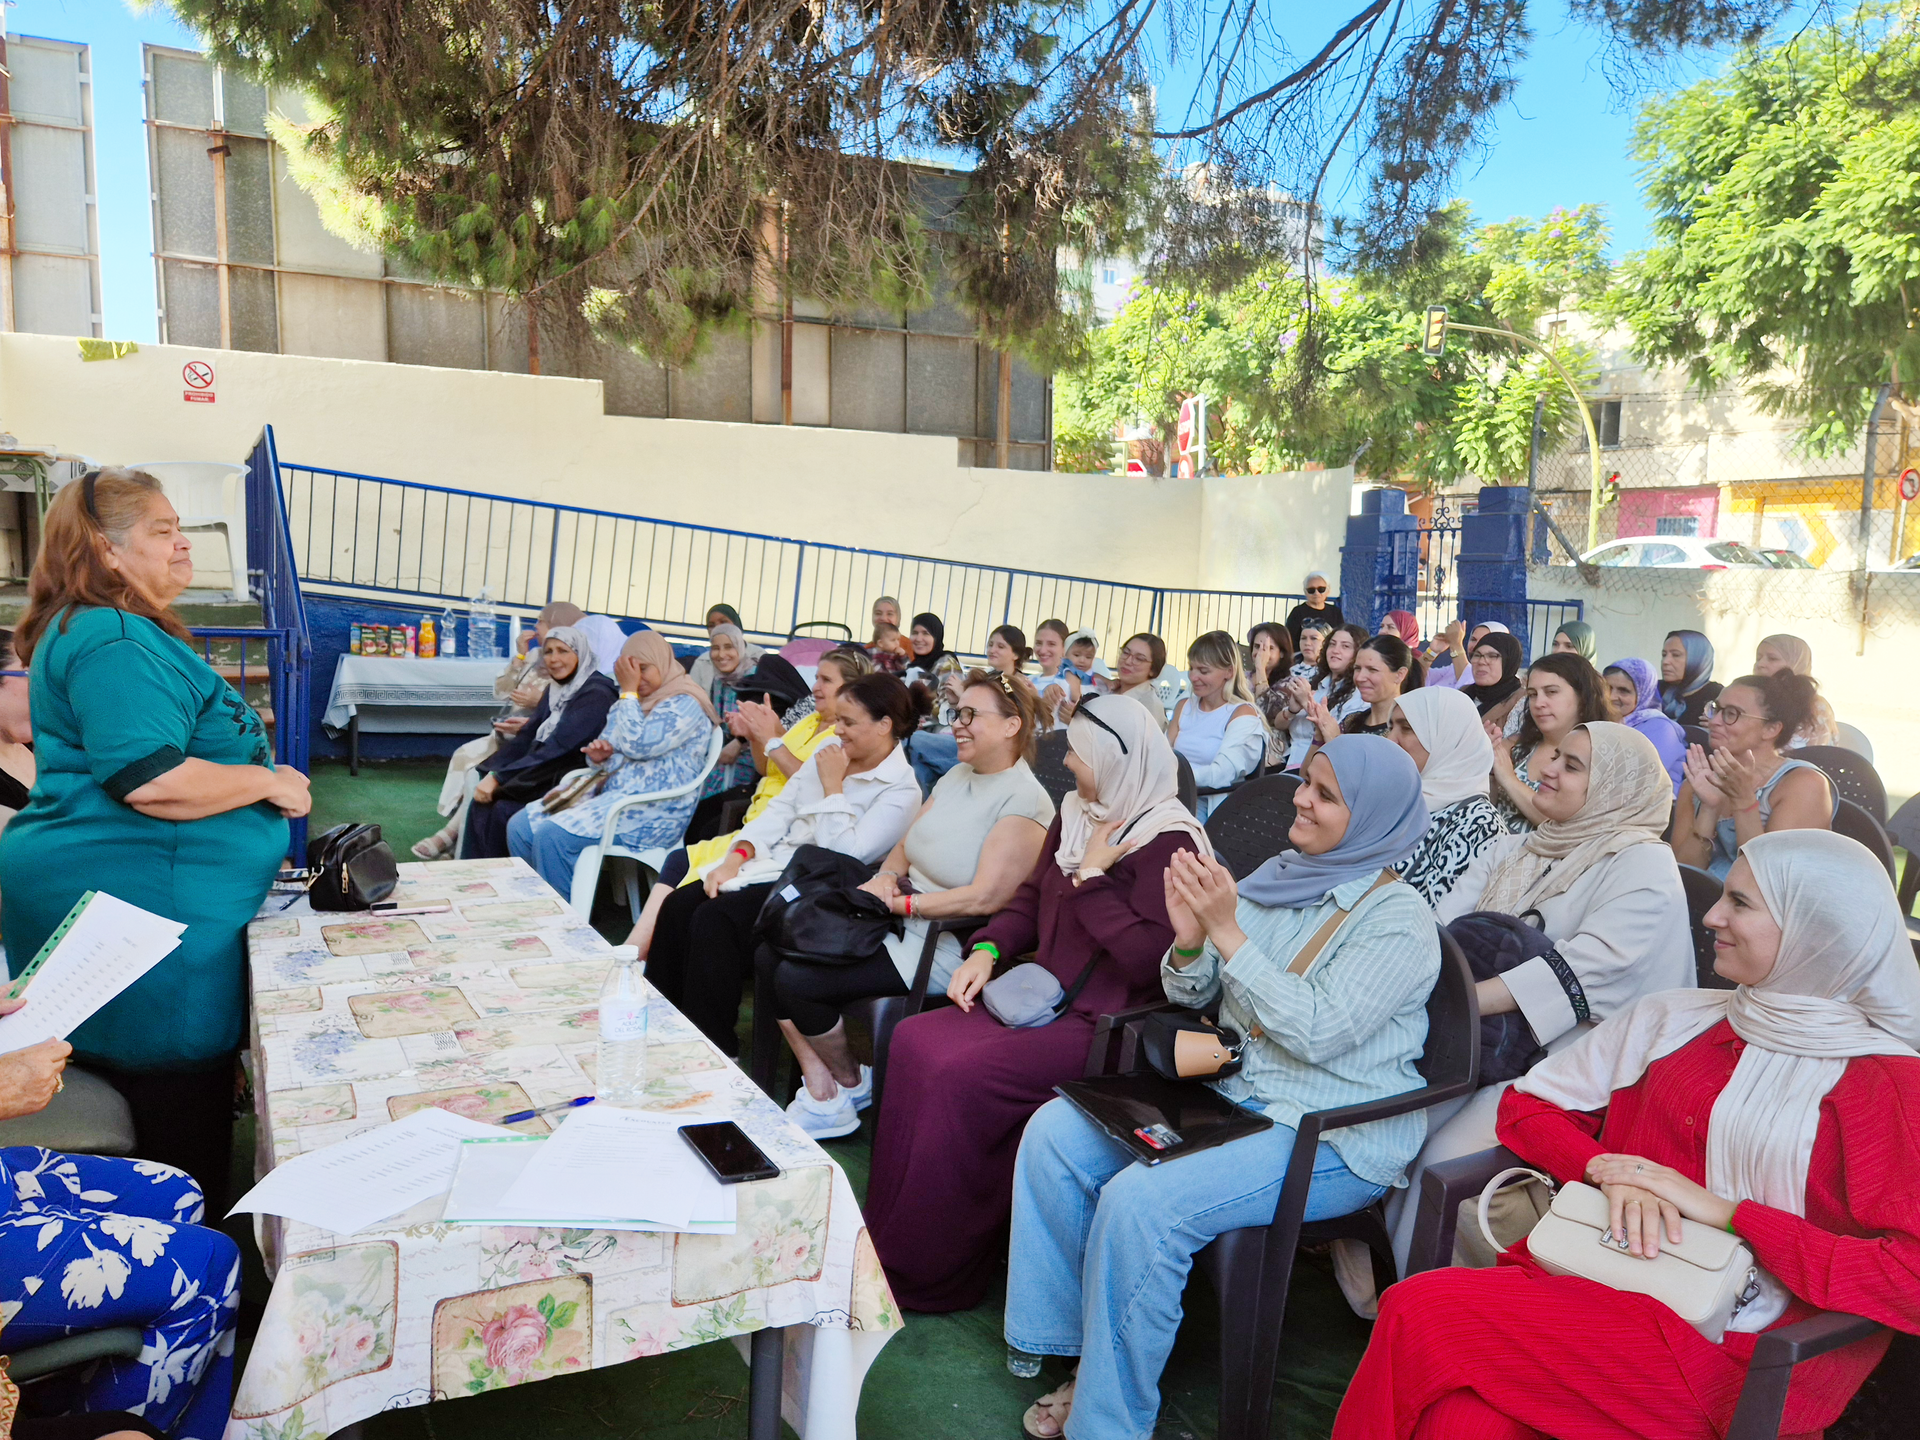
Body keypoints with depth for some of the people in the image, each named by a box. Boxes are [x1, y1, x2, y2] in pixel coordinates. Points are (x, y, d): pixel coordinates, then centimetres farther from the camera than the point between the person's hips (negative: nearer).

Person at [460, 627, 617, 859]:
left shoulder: (596, 694, -16)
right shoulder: (555, 689, 12)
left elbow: (557, 748, -22)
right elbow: (528, 737, 7)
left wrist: (499, 779, -22)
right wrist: (493, 773, -10)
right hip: (546, 775, 8)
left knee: (502, 809, -22)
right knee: (482, 800, -11)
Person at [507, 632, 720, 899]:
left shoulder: (685, 704, -7)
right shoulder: (629, 703, 20)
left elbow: (639, 746, -18)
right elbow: (605, 749, 22)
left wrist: (628, 692, -9)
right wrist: (598, 755, -3)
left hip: (652, 812, -9)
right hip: (610, 794, 9)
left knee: (552, 835, -26)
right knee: (520, 826, -6)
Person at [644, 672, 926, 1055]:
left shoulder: (901, 791, -10)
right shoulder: (830, 750, 12)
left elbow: (845, 856, -19)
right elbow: (781, 807, 10)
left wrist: (832, 787, -14)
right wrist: (737, 856, -3)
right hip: (772, 864, 8)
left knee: (714, 920, -26)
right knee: (678, 905, -12)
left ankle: (713, 1049, -13)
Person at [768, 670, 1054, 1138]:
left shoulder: (1023, 802, -16)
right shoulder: (957, 776, 11)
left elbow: (984, 898, -23)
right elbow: (905, 847, 16)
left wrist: (900, 903, -18)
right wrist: (884, 879, -6)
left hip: (946, 948, -9)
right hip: (903, 924, 9)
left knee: (797, 980, -15)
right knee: (773, 954, -4)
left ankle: (849, 1084, 10)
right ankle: (820, 1087, -1)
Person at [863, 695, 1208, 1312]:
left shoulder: (1168, 841, -14)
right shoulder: (1075, 813, 11)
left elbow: (1152, 961, -23)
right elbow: (1030, 898, 20)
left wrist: (1092, 878, -18)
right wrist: (986, 950, 3)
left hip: (1106, 1026, -8)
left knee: (962, 1075, -24)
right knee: (915, 1042, -10)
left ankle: (931, 1269, -7)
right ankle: (888, 1237, -1)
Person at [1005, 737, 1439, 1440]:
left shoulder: (1398, 919, -12)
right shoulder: (1275, 878, 8)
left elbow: (1318, 1032, -23)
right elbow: (1193, 996, 11)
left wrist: (1227, 931, -25)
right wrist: (1189, 938, -12)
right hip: (1229, 1093, 8)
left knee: (1141, 1202, -28)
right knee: (1054, 1133, -7)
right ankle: (1067, 1342, 5)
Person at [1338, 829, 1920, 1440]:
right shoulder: (1672, 1017, 15)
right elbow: (1525, 1107, 17)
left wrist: (1726, 1211, -13)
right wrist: (1609, 1171, -3)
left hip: (1729, 1349, -4)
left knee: (1423, 1312, -26)